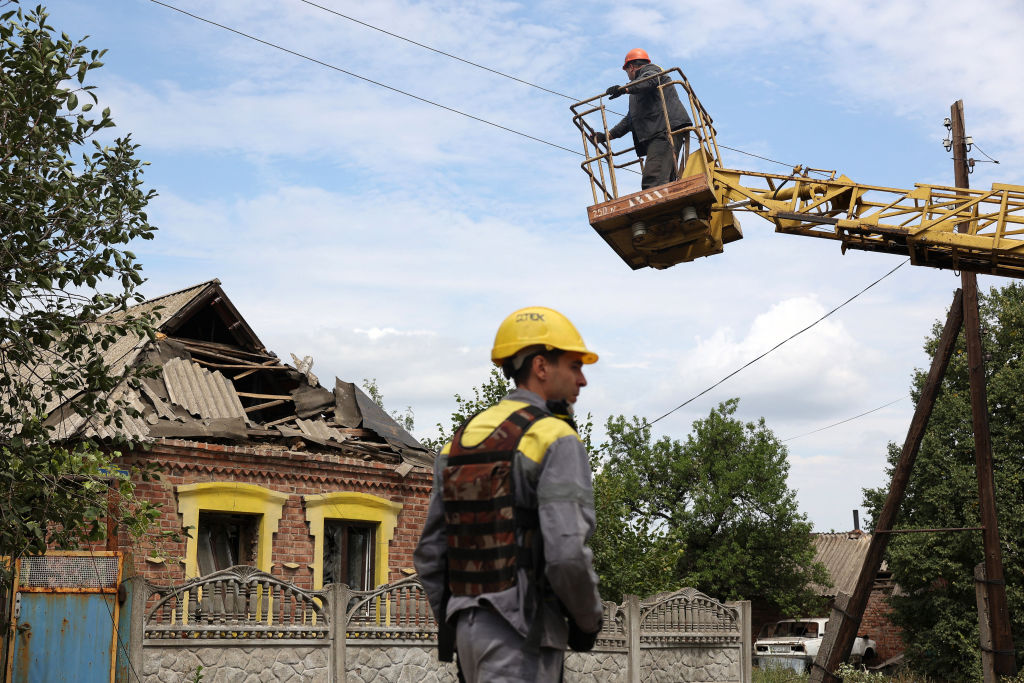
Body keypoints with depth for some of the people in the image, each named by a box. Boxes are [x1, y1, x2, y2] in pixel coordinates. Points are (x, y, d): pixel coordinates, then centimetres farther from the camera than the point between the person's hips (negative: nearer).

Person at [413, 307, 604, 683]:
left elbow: (430, 555, 12)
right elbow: (567, 556, -22)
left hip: (474, 628, 8)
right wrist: (588, 620, -3)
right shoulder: (558, 442, -12)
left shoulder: (462, 442, 12)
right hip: (522, 637, -8)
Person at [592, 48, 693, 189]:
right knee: (664, 183, -4)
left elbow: (650, 81, -14)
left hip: (666, 130, -10)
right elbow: (630, 120, 36)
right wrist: (607, 135, 28)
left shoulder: (651, 69, 11)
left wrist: (624, 89, -29)